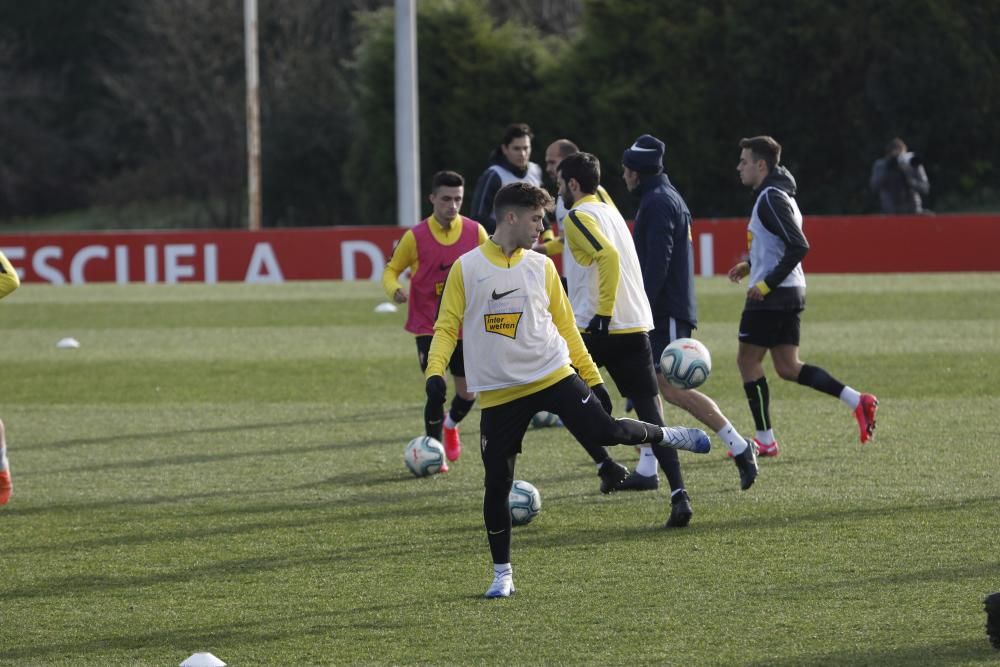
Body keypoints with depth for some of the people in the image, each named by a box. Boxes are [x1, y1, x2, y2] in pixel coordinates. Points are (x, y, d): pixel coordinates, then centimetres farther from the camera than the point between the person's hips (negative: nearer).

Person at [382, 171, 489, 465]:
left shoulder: (475, 232, -4)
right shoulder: (416, 237, -10)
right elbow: (391, 270, 0)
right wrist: (394, 289, -21)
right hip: (428, 327, -3)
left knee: (468, 393, 6)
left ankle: (451, 425, 41)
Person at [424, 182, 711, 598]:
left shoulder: (541, 267, 7)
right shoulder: (466, 268, -1)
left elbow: (565, 327, 14)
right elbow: (446, 327, 2)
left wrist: (594, 379, 13)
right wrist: (435, 372, -15)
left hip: (554, 376, 1)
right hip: (499, 392, -1)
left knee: (606, 431, -14)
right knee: (496, 485, -1)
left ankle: (664, 437, 18)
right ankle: (502, 575, 13)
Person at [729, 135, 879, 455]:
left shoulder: (771, 199, -15)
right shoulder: (777, 195, 16)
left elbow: (798, 247, -23)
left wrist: (766, 284, -21)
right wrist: (750, 265, 17)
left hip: (770, 296, -10)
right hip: (790, 294, 10)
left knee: (748, 360, 0)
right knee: (787, 367, 10)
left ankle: (765, 440, 2)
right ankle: (857, 401, 1)